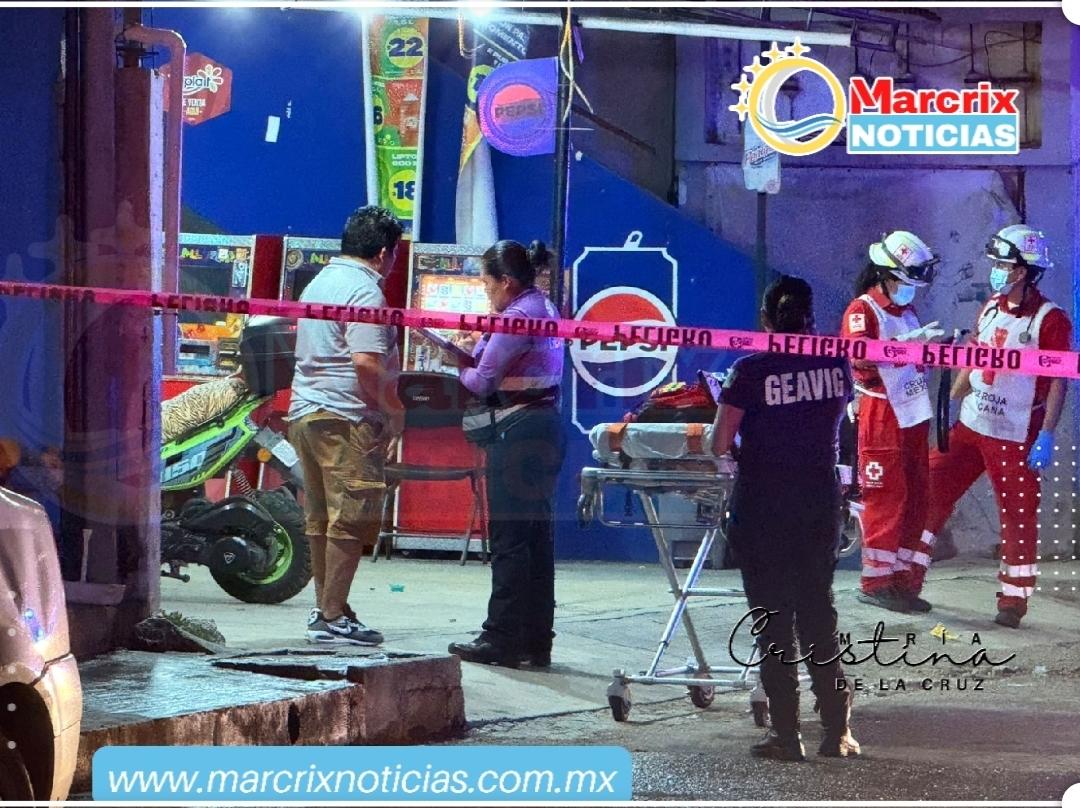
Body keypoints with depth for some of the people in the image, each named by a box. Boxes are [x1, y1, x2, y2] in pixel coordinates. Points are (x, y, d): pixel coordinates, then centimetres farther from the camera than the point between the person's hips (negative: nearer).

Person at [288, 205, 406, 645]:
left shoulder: (320, 282, 18)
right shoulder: (364, 291, -13)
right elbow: (366, 362, -24)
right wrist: (395, 410, -11)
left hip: (305, 411, 10)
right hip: (347, 418, -10)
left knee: (321, 518, 15)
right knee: (351, 521, -7)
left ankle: (325, 607, 21)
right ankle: (333, 617, -8)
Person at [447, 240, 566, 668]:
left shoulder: (517, 317, -15)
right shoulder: (544, 309, 15)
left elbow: (483, 381, -12)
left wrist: (463, 371, 8)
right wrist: (477, 354, 8)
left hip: (519, 431, -10)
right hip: (546, 427, 10)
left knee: (509, 538, -5)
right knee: (537, 537, 11)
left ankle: (502, 638, -3)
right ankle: (535, 639, 15)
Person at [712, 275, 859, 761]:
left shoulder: (751, 372, -12)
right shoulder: (835, 364, 0)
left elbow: (720, 444, -13)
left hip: (762, 510, -4)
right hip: (820, 506, 4)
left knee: (773, 621, 3)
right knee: (818, 613, 13)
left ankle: (786, 735, 3)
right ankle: (837, 730, 11)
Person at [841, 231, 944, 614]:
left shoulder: (908, 311, 17)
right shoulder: (862, 310, -9)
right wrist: (909, 339, -35)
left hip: (914, 416, 8)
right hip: (881, 416, -8)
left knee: (916, 497, 7)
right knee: (887, 498, -8)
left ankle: (904, 579, 14)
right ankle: (876, 582, -2)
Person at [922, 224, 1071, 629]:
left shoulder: (1051, 321, -13)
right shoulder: (991, 308, 9)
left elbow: (1058, 383, -14)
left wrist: (1046, 437, -19)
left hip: (1015, 438, -7)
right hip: (969, 427, 7)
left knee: (1019, 516, 0)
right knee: (931, 493, 7)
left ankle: (1014, 599, 10)